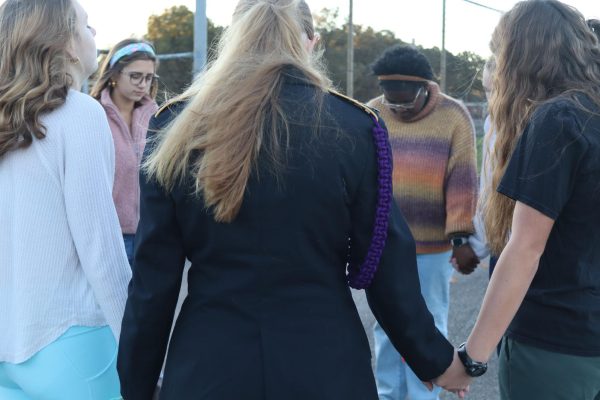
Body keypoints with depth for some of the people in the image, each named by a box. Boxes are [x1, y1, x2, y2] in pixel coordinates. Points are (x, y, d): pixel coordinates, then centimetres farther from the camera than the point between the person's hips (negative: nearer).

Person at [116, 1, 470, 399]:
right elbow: (387, 270, -4)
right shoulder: (353, 127, -9)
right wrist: (435, 360, 11)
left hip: (207, 367, 1)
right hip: (323, 365, 0)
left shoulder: (177, 127, -5)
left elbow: (153, 280, -3)